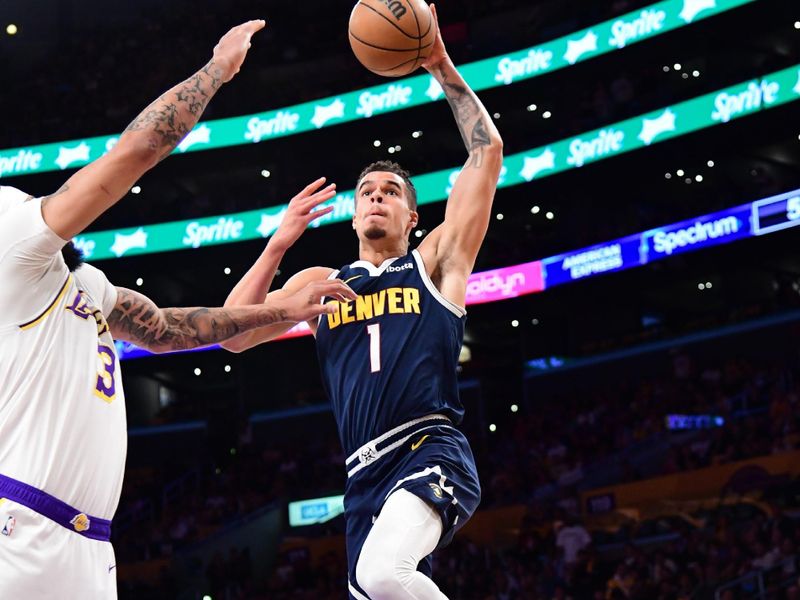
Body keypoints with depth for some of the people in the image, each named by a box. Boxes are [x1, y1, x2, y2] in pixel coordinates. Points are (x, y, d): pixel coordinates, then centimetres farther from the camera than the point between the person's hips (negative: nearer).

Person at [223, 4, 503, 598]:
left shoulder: (435, 262, 13)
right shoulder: (321, 283, 23)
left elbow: (487, 152, 7)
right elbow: (233, 335, 11)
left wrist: (442, 67, 4)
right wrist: (277, 246, 4)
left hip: (431, 451, -5)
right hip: (366, 480, 5)